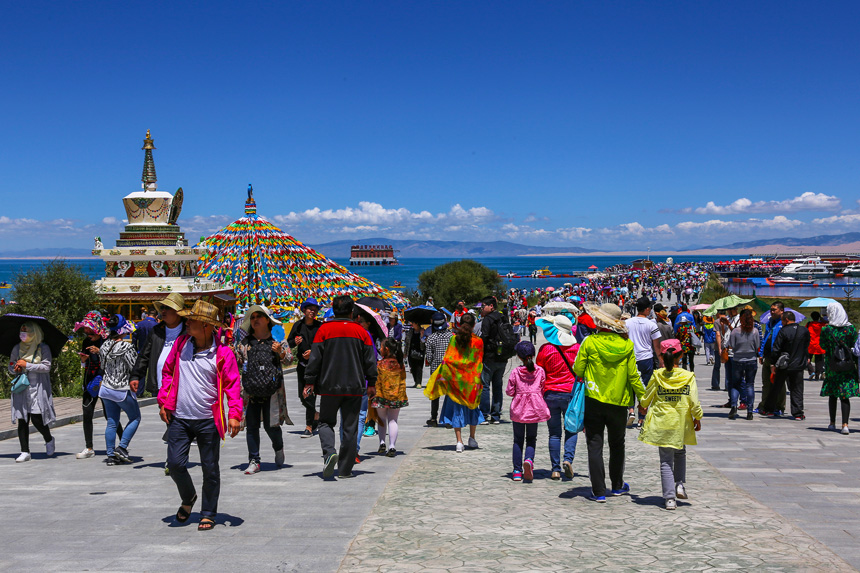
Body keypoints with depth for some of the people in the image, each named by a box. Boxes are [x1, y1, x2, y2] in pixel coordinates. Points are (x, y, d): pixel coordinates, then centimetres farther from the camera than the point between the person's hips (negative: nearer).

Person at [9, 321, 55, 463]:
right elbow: (10, 367, 19)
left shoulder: (43, 348, 1)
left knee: (37, 419, -9)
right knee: (22, 420, 0)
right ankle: (25, 452, 5)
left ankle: (49, 440, 20)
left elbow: (46, 367, -8)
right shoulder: (17, 348, 14)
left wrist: (26, 365, -12)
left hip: (38, 388, -4)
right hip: (21, 389, 4)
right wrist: (15, 369, -4)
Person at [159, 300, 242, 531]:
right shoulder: (181, 344, 4)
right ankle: (188, 498, 27)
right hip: (179, 418, 3)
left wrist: (234, 414, -17)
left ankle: (208, 514, 21)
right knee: (175, 463, -2)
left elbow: (232, 385, -7)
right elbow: (168, 372, 15)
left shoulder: (223, 353, -7)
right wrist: (163, 402, 7)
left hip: (208, 421, -3)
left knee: (210, 469, 5)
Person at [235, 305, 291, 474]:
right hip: (251, 390, 2)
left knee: (271, 425, 0)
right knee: (251, 426, 1)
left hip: (272, 390, -2)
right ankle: (254, 461, 11)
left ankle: (278, 448, 31)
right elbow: (237, 362, 17)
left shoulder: (277, 340, 7)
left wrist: (280, 352, -18)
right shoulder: (245, 343, 12)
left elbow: (288, 358, 2)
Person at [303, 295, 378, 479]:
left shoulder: (324, 330, -2)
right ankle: (345, 469, 7)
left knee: (326, 422, 12)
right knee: (350, 427, 6)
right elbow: (370, 360, 5)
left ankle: (329, 452, -15)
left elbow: (315, 359, -3)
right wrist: (371, 384, 12)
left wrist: (309, 382, 2)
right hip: (354, 388, 1)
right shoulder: (361, 331, 3)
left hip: (329, 386, -1)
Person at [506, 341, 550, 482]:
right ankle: (529, 460, -18)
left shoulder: (515, 372, -7)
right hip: (535, 409, 1)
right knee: (531, 439, 11)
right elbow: (543, 389, 2)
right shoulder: (540, 371, -3)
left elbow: (510, 392, -4)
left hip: (518, 409, -1)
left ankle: (517, 471, 7)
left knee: (518, 440, 10)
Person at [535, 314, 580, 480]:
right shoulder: (577, 348, -1)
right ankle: (568, 459, -8)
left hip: (551, 394, -1)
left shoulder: (545, 349, -7)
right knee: (571, 429, 13)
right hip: (571, 393, 1)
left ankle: (556, 469, 5)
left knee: (554, 433, 6)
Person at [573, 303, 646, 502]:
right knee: (617, 445, 20)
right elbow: (633, 376, -2)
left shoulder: (590, 342, -11)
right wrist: (642, 397, 9)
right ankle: (617, 486, 32)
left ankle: (599, 491, 2)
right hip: (619, 403, 3)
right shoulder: (626, 345, -5)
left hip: (594, 400, -2)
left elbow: (577, 370, -6)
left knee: (595, 445, 4)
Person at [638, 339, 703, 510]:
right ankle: (680, 484, 11)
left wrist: (642, 406, 25)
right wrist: (698, 418, 9)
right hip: (681, 424, 0)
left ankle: (669, 498, 0)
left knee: (666, 460, 5)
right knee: (680, 454, 26)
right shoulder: (688, 376, -8)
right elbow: (694, 402, -7)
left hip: (661, 423, 0)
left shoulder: (657, 376, -7)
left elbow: (646, 398, 3)